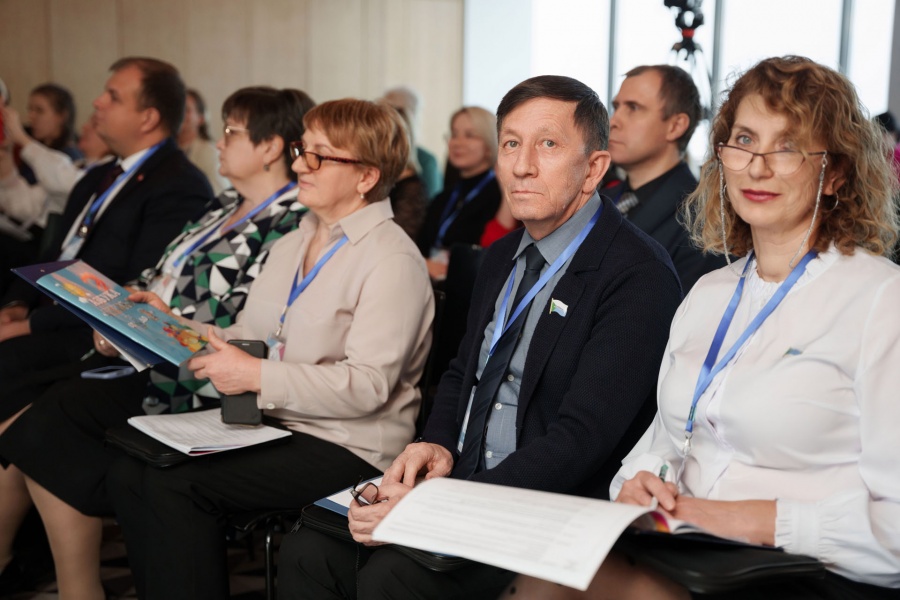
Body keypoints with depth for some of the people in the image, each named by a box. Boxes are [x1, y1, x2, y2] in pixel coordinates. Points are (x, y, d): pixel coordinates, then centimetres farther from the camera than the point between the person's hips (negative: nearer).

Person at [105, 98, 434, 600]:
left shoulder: (392, 260, -12)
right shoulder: (293, 244, 16)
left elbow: (368, 385, -20)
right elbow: (250, 336, 18)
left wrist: (258, 376, -21)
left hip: (347, 445, -8)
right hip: (271, 422, 8)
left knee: (176, 483, -22)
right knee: (129, 472, -11)